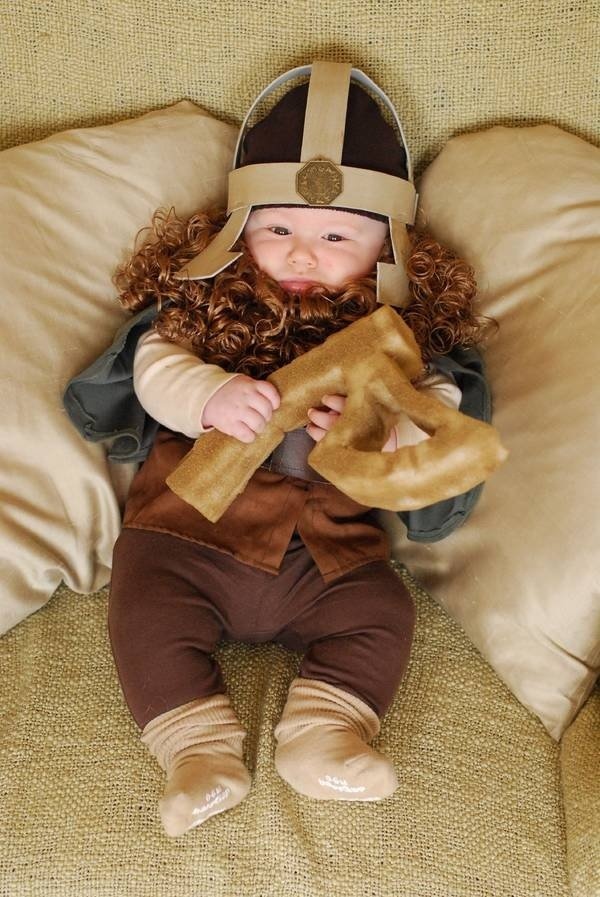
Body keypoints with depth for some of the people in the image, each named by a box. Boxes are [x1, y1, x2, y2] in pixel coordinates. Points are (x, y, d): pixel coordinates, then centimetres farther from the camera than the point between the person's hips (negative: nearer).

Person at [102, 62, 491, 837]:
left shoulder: (395, 326, 4)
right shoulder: (206, 300, 4)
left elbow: (437, 408, -4)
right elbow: (154, 366, -4)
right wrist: (210, 395, -27)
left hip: (330, 549, 1)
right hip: (192, 525, 0)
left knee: (381, 613, -14)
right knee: (146, 609, -17)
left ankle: (321, 736, -7)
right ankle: (198, 747, -9)